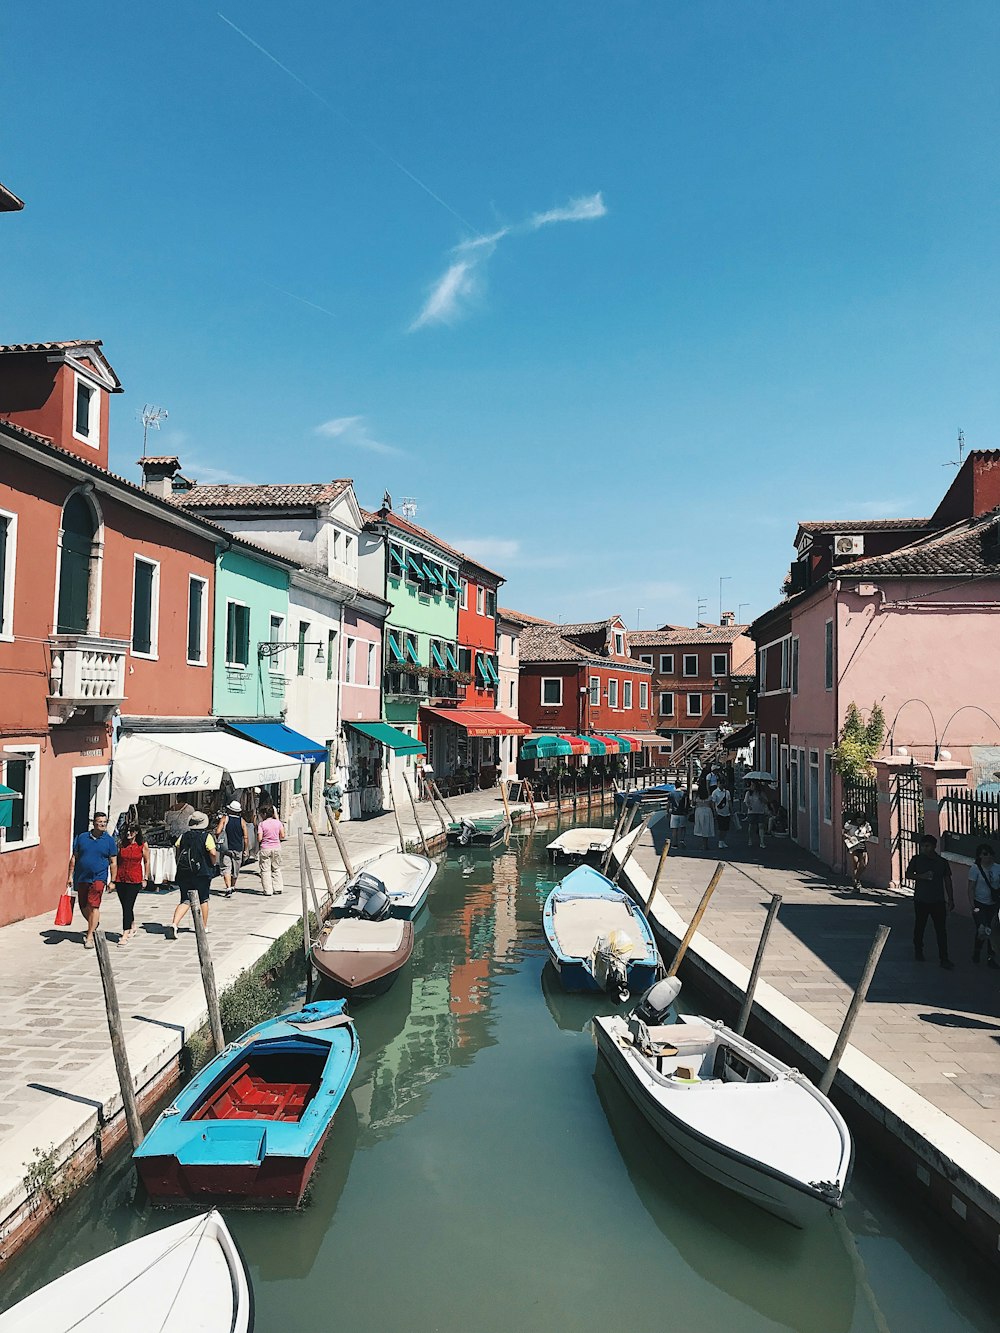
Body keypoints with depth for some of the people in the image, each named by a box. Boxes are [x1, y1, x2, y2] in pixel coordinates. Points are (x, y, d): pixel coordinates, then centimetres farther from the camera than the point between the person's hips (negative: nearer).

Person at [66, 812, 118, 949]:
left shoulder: (110, 841, 0)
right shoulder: (82, 837, 5)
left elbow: (113, 863, 2)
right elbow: (74, 858, 9)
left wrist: (112, 881, -2)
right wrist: (70, 876, 4)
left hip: (98, 878, -3)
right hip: (81, 878, 3)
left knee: (94, 906, -12)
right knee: (84, 906, 13)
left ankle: (89, 936, -8)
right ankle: (94, 925, 39)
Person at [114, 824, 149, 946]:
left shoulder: (142, 845, -1)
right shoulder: (121, 844, 5)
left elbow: (147, 861, 7)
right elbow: (116, 861, 10)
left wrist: (145, 878, 5)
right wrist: (113, 878, 6)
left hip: (135, 880, -4)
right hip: (120, 879, 4)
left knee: (128, 906, -10)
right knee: (125, 906, 13)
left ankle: (125, 935, -10)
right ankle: (132, 927, 35)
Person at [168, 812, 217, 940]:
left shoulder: (183, 836, 5)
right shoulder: (207, 836, -8)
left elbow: (177, 852, 5)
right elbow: (213, 853, -16)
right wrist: (213, 863, 3)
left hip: (184, 873, 3)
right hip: (202, 873, -3)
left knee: (185, 901, 5)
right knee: (203, 900, 14)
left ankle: (174, 924, -15)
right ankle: (204, 927, 23)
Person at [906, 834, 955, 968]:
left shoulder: (942, 862, 4)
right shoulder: (916, 859, 0)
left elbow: (947, 880, 10)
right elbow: (908, 874, 0)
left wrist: (950, 899, 9)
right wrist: (921, 876, -18)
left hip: (938, 901, 0)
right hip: (921, 900, 0)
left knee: (941, 930, -3)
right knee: (919, 927, 11)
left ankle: (944, 959, -2)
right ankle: (918, 952, 29)